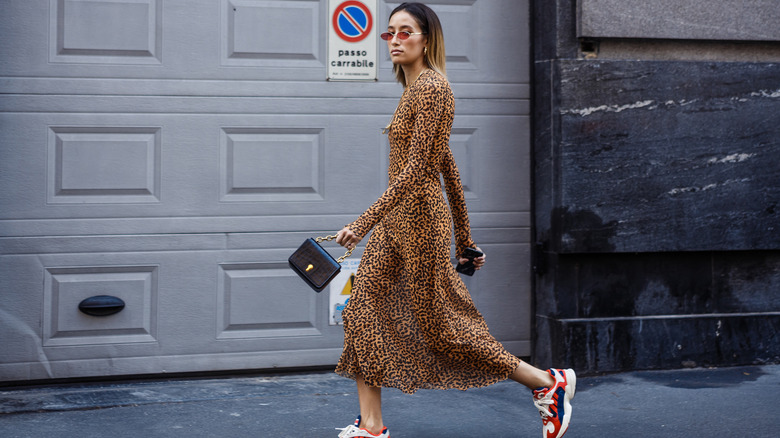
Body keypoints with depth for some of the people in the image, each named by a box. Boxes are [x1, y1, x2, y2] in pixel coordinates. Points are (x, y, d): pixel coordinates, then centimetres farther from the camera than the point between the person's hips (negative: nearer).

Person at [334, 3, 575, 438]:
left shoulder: (431, 87, -16)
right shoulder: (416, 89, 14)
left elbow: (414, 169, -23)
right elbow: (447, 166, 18)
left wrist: (364, 222, -26)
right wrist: (464, 237, 20)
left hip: (419, 215, -10)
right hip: (397, 221, 10)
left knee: (444, 328, -1)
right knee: (364, 312, 5)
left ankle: (549, 382, 12)